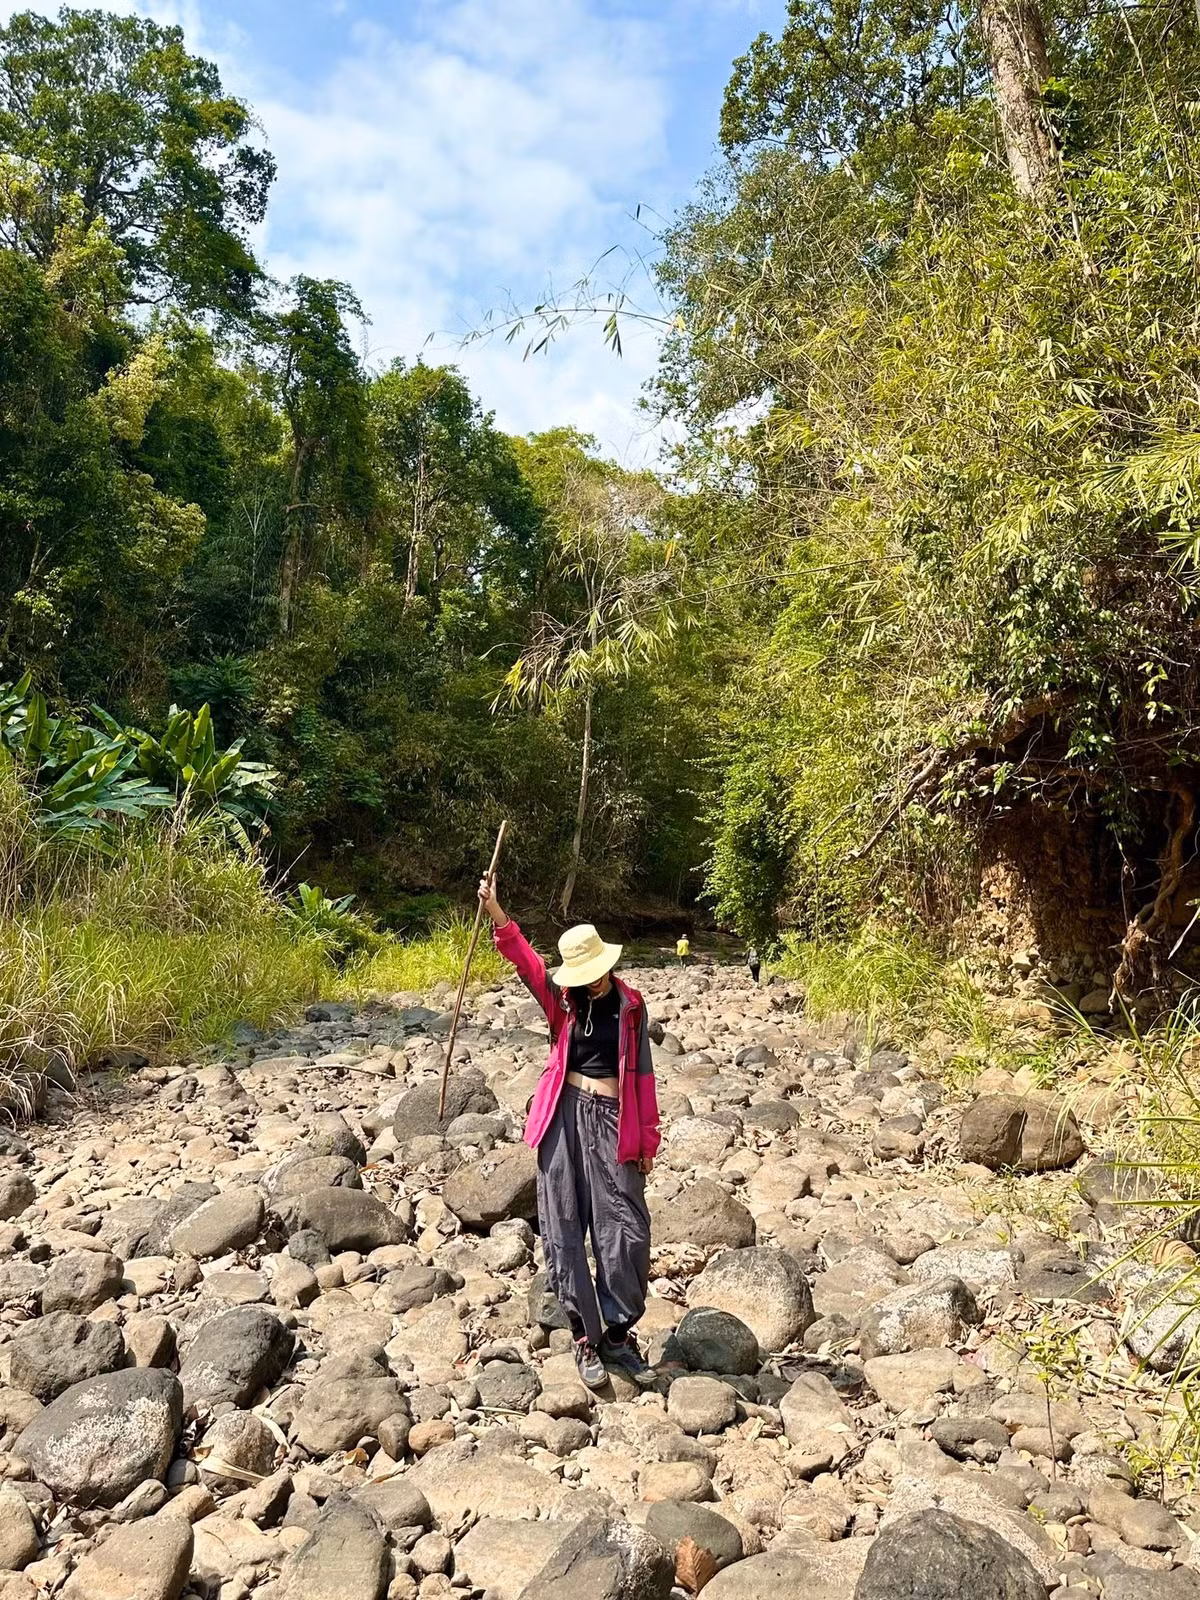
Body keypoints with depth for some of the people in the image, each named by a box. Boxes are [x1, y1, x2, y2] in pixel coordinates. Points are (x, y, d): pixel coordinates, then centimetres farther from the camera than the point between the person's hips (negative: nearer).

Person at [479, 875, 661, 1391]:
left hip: (613, 1123, 0)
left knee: (626, 1233, 0)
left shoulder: (630, 1005, 3)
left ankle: (619, 1335, 18)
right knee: (565, 1233, 4)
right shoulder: (562, 1002, 3)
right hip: (566, 1118, 1)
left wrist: (647, 1138, 5)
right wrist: (493, 909, -26)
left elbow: (642, 1074, 6)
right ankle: (585, 1338, 18)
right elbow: (525, 960, -12)